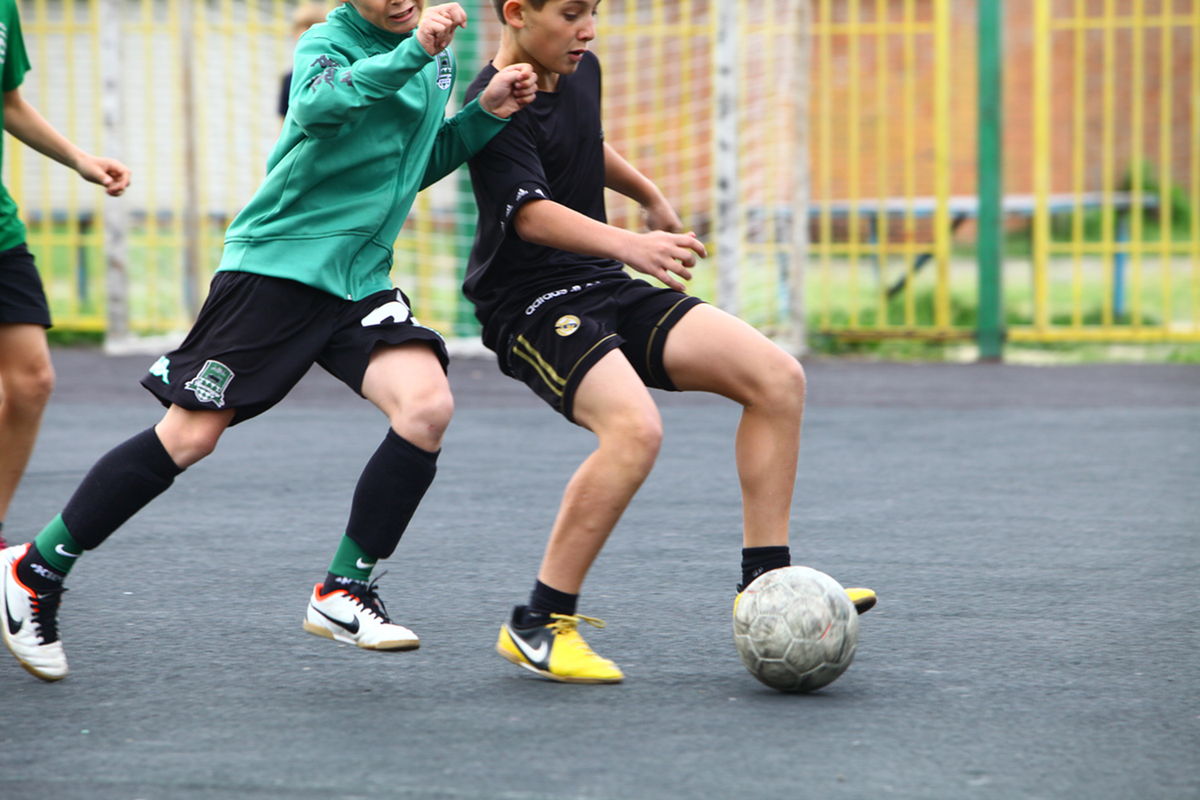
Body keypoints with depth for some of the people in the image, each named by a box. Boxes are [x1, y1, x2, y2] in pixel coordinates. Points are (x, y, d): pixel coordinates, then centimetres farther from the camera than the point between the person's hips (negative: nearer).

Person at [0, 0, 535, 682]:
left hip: (360, 281, 6)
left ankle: (344, 593, -5)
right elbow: (316, 105, -33)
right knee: (190, 435, -7)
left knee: (429, 405, -17)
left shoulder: (438, 56, 13)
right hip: (276, 262, -6)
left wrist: (485, 115, 9)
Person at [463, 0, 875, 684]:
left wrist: (649, 195, 41)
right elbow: (531, 213, -33)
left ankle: (765, 580, 3)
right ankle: (539, 626, -21)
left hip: (607, 291, 9)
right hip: (531, 305, -9)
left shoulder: (582, 70, 9)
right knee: (635, 428, -33)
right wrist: (628, 244, -47)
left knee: (779, 378, -5)